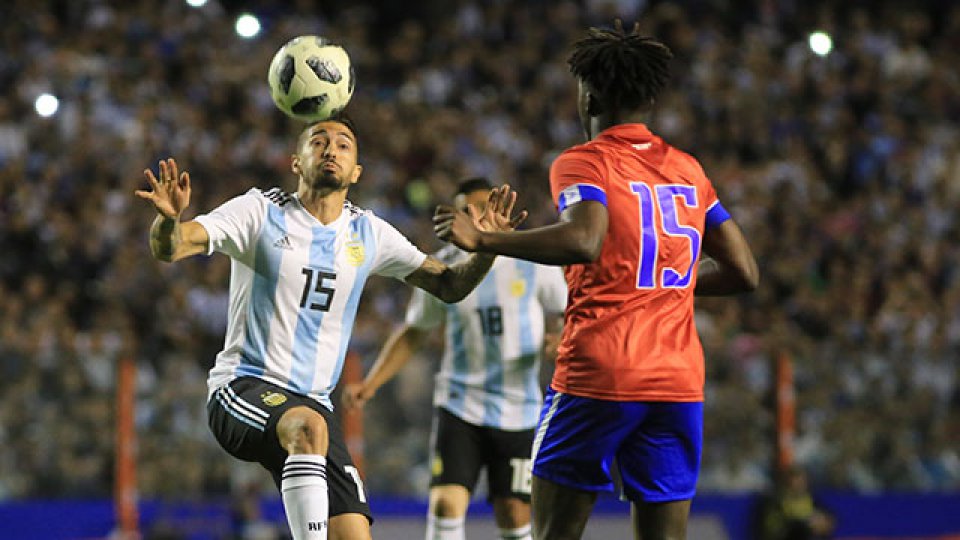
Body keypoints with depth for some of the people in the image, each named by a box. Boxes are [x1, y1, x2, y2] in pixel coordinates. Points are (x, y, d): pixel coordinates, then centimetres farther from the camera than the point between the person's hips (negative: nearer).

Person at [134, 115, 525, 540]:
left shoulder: (368, 234, 10)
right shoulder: (260, 212, -3)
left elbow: (450, 286, 14)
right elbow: (168, 249, -12)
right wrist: (169, 218, -36)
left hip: (312, 403, 5)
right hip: (243, 389, -5)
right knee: (310, 426, -39)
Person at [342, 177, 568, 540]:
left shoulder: (533, 262, -2)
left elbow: (565, 316, 8)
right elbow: (413, 333, 13)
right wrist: (370, 384, 3)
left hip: (518, 411, 0)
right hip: (460, 405, 0)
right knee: (446, 503, -16)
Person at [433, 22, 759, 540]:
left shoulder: (583, 162, -3)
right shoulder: (688, 169, 15)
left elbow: (583, 241, -23)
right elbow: (743, 272, 15)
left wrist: (481, 239, -17)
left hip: (595, 380, -5)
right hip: (679, 384, 5)